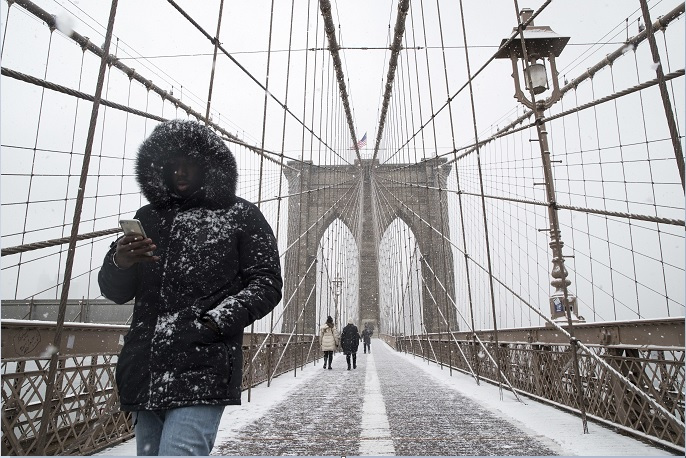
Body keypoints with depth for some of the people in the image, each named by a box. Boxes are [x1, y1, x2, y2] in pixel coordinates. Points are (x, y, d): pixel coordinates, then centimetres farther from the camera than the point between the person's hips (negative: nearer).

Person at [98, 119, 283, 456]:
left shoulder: (241, 216, 4)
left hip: (203, 372, -5)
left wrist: (217, 321, -14)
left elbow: (267, 283, 0)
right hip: (143, 375, 6)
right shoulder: (148, 217, 16)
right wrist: (119, 263, -7)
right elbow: (115, 292, 17)